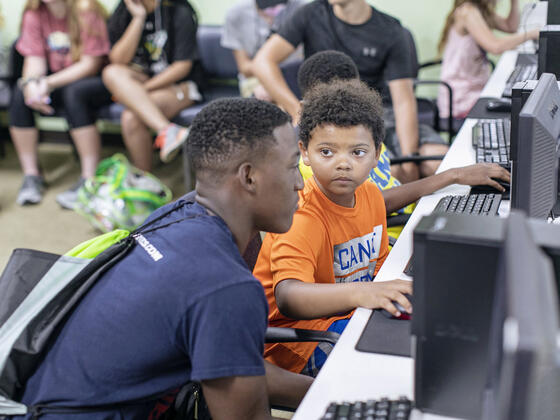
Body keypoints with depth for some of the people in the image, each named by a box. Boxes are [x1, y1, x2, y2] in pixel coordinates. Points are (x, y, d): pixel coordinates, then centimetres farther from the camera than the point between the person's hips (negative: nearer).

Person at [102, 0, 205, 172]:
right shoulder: (122, 14, 6)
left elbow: (183, 66, -12)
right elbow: (119, 60, -6)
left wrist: (143, 89, -18)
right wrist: (138, 19, -13)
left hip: (179, 84, -5)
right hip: (141, 80, 5)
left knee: (131, 117, -30)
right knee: (112, 72, -29)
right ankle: (166, 130, -42)